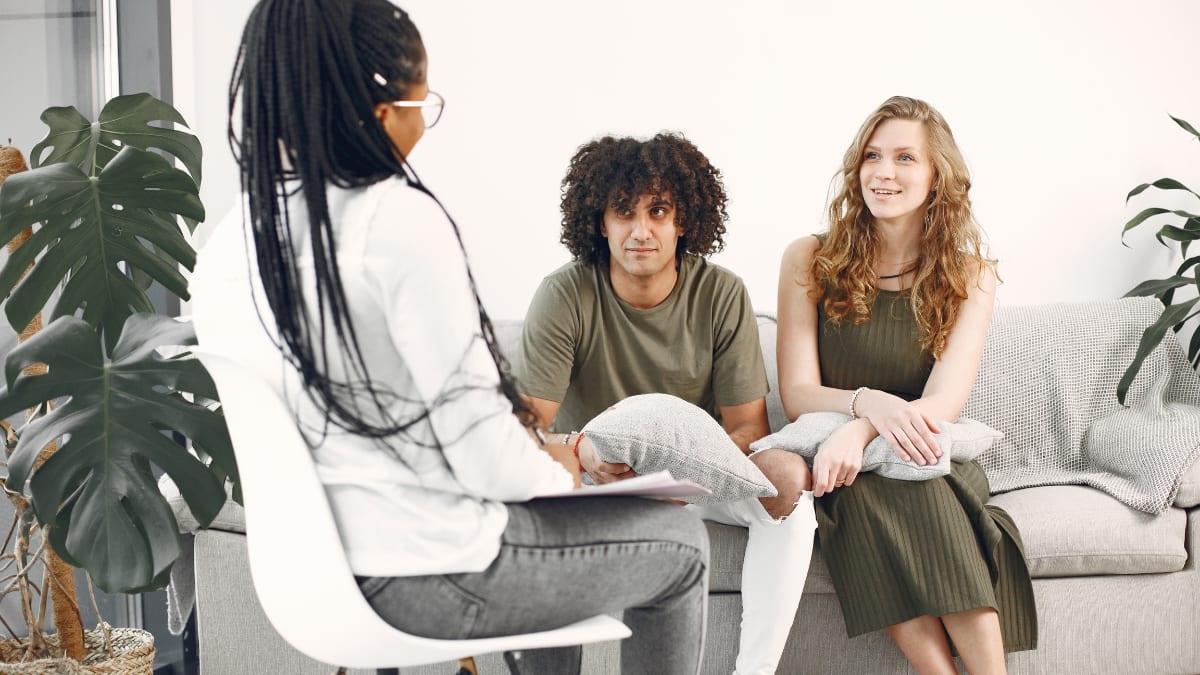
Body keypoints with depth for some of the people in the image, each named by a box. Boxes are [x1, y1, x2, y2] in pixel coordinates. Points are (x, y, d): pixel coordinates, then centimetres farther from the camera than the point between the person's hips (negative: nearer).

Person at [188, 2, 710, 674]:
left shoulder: (225, 249, 1)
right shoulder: (399, 219, -22)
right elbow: (481, 452, -24)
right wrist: (557, 470, -2)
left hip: (318, 567, 8)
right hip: (424, 573, -8)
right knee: (679, 540, 15)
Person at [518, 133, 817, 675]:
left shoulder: (721, 295, -9)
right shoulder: (564, 296, -14)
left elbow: (748, 428, -9)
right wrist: (579, 450, -42)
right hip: (591, 476, -1)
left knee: (789, 476, -27)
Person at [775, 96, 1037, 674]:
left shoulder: (970, 276, 3)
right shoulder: (810, 261, 2)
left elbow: (944, 402, -11)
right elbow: (797, 394, -5)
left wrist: (859, 432, -31)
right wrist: (871, 404, -28)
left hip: (933, 462, 0)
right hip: (843, 473, 0)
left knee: (921, 491, -34)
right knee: (864, 495, -35)